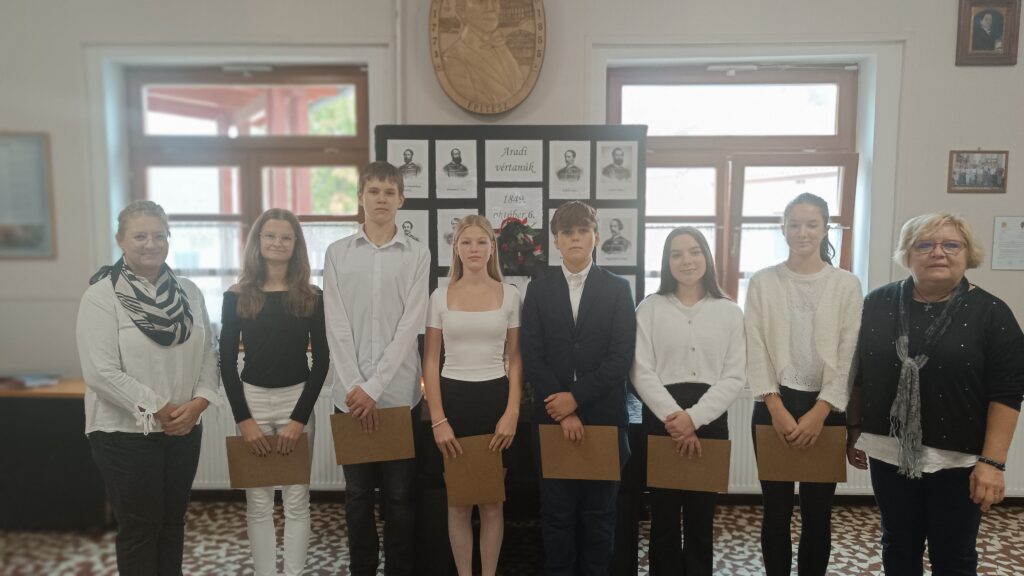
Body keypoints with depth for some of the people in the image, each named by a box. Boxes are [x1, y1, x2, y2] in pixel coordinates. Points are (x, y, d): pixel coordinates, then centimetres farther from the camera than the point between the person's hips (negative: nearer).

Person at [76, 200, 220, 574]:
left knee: (172, 522, 16)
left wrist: (198, 403, -10)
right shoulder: (101, 296, -10)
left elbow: (209, 356, 5)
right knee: (139, 528, 8)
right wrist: (159, 410, -16)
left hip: (184, 429, 5)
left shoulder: (189, 293, 4)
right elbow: (101, 372, -17)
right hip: (125, 432, -4)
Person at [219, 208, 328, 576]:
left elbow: (321, 360, -2)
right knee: (258, 503, 8)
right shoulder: (237, 297, 1)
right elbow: (227, 361, 0)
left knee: (296, 500, 6)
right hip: (252, 400, 0)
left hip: (297, 399, 0)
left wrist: (300, 417, -9)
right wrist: (243, 418, -8)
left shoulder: (311, 297, 0)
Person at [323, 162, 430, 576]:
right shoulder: (338, 253, 5)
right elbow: (336, 327, -1)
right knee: (358, 492, 12)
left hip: (399, 393, -1)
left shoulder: (417, 255, 1)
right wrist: (355, 387, -9)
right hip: (351, 394, 1)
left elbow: (410, 327, -6)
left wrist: (374, 388, -11)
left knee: (400, 493, 8)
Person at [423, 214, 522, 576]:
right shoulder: (441, 296, 2)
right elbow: (430, 362, 1)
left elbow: (516, 360, 3)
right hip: (453, 399, 0)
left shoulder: (509, 295, 2)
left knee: (492, 501, 8)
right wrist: (438, 419, -7)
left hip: (494, 398, 0)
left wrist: (512, 413, -7)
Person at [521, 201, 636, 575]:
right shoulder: (538, 290, 6)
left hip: (603, 418, -1)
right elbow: (531, 358, -1)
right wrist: (564, 412, -10)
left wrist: (576, 398, -13)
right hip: (552, 418, 1)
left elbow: (622, 357, -6)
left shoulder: (618, 288, 3)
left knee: (599, 514, 10)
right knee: (557, 515, 8)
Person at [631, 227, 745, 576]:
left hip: (710, 420, 1)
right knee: (663, 515, 7)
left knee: (701, 517, 8)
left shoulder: (729, 312, 6)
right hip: (662, 420, -1)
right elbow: (641, 372, -4)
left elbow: (735, 376, -1)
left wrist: (694, 417, -12)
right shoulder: (650, 308, 3)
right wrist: (675, 417, -14)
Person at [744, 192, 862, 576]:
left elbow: (849, 355, -3)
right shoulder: (762, 282, 2)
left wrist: (819, 412, -11)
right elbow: (755, 351, -3)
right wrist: (776, 408, -11)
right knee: (776, 509, 8)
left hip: (826, 408, 0)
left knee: (818, 512, 9)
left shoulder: (847, 285, 1)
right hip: (774, 407, 0)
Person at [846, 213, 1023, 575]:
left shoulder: (990, 313, -6)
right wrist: (854, 430, 7)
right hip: (889, 452, 2)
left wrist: (992, 461, -14)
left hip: (958, 459, -2)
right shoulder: (878, 304, 1)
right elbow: (858, 375, 7)